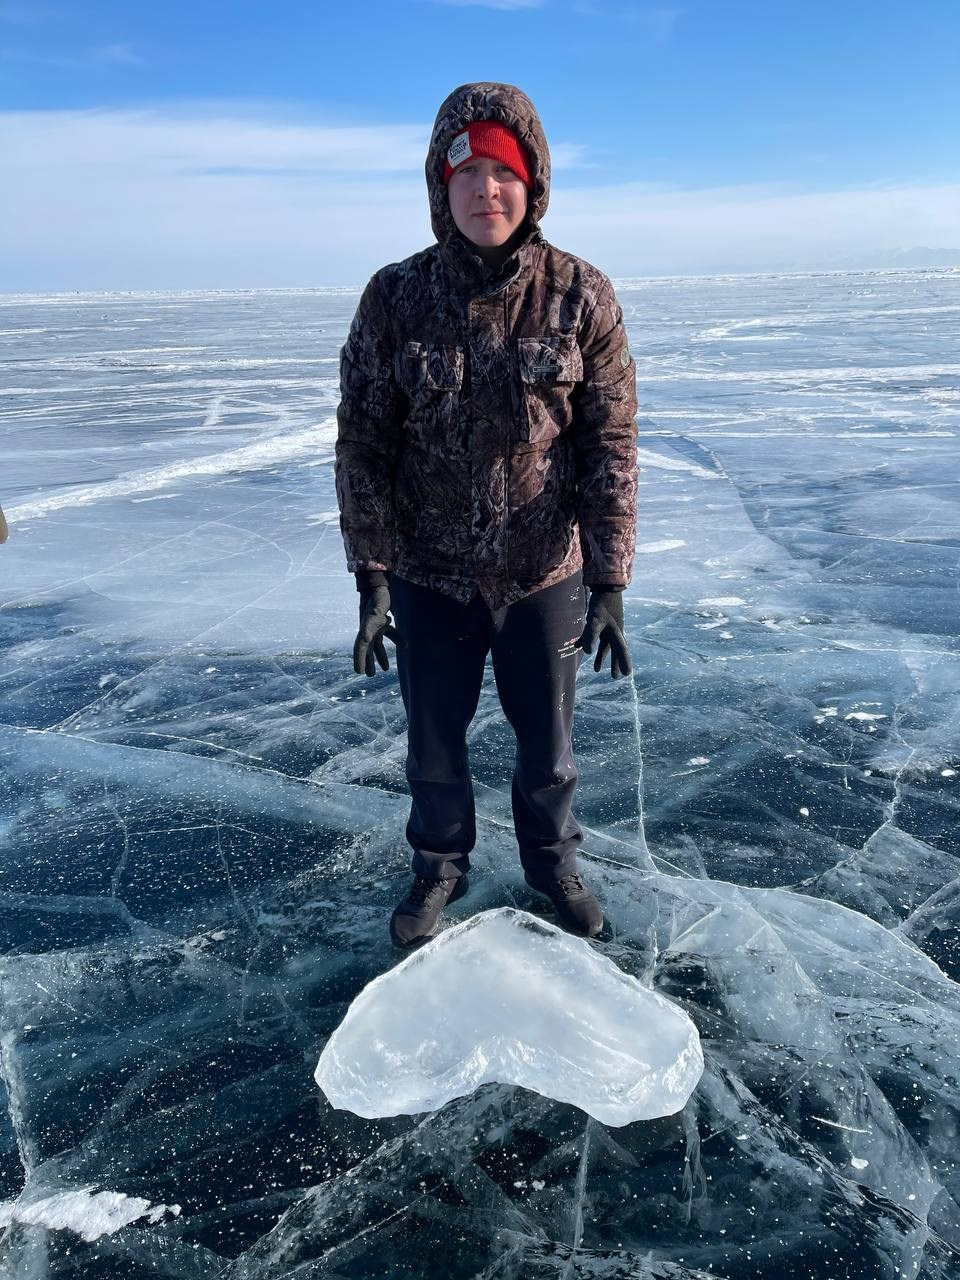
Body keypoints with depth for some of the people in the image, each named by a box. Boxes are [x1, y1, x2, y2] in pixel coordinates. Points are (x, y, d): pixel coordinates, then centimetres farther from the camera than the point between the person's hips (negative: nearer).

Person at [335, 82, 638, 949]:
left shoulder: (582, 298, -10)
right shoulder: (396, 298, -9)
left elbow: (610, 448, -8)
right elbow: (364, 445, -6)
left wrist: (612, 586, -10)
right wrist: (371, 582, -8)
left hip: (545, 575, 0)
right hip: (431, 578, 1)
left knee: (547, 739, 17)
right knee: (434, 740, 17)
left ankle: (553, 862, 44)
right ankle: (440, 868, 43)